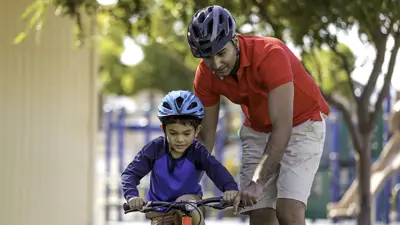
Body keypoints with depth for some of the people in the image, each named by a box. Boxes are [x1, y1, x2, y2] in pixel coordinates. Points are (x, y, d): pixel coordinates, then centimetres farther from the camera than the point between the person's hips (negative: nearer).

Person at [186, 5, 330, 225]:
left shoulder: (270, 54, -34)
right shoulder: (206, 75, -17)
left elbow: (282, 128, -38)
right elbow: (205, 136, -6)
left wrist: (257, 182, -45)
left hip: (301, 126, -5)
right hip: (258, 132, 5)